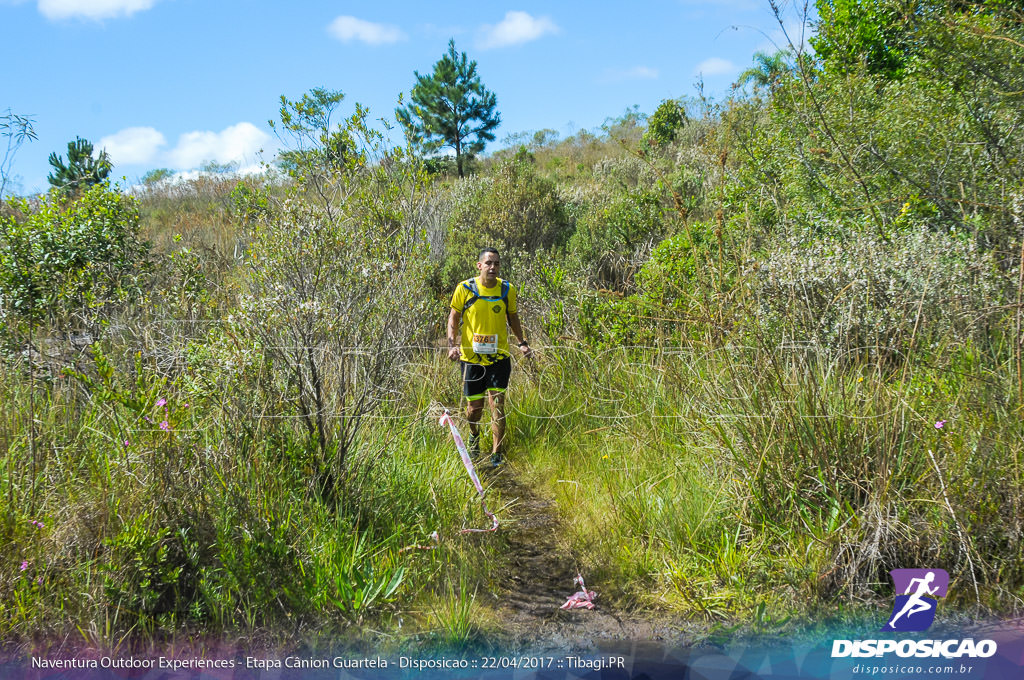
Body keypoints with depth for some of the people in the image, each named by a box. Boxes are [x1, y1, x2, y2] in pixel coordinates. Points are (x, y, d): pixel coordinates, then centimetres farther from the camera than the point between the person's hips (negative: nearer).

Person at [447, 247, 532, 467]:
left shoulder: (507, 289, 0)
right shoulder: (465, 288, -7)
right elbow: (454, 316, 3)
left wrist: (522, 342, 4)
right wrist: (453, 344, -11)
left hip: (499, 356, 1)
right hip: (471, 356, -1)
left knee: (497, 405, -7)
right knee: (474, 407, 8)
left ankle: (497, 457, 3)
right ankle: (474, 436, 43)